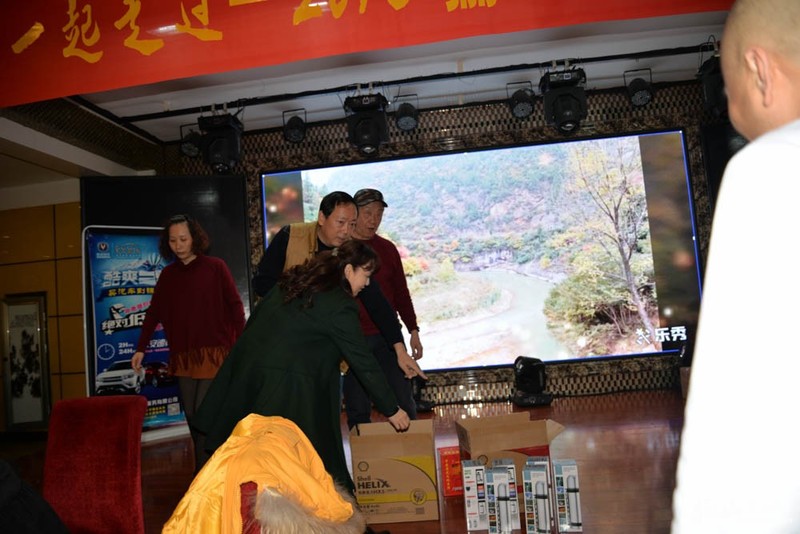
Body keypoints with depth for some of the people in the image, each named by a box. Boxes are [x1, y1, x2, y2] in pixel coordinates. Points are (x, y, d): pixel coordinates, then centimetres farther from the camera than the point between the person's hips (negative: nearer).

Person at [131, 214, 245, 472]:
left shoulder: (215, 267, -2)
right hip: (182, 356, 5)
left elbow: (235, 306, -5)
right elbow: (153, 313, 12)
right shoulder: (167, 274, 10)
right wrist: (141, 349, 7)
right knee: (191, 415, 9)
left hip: (213, 353, -5)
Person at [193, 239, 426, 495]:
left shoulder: (296, 280, 12)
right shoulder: (340, 305, -10)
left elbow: (255, 317, 16)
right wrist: (392, 410, 1)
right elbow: (363, 362, -8)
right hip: (285, 385, -8)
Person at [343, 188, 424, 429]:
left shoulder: (387, 249, 8)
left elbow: (401, 293, 13)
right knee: (358, 409, 6)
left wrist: (413, 330, 8)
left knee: (404, 401, 5)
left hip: (389, 335, 3)